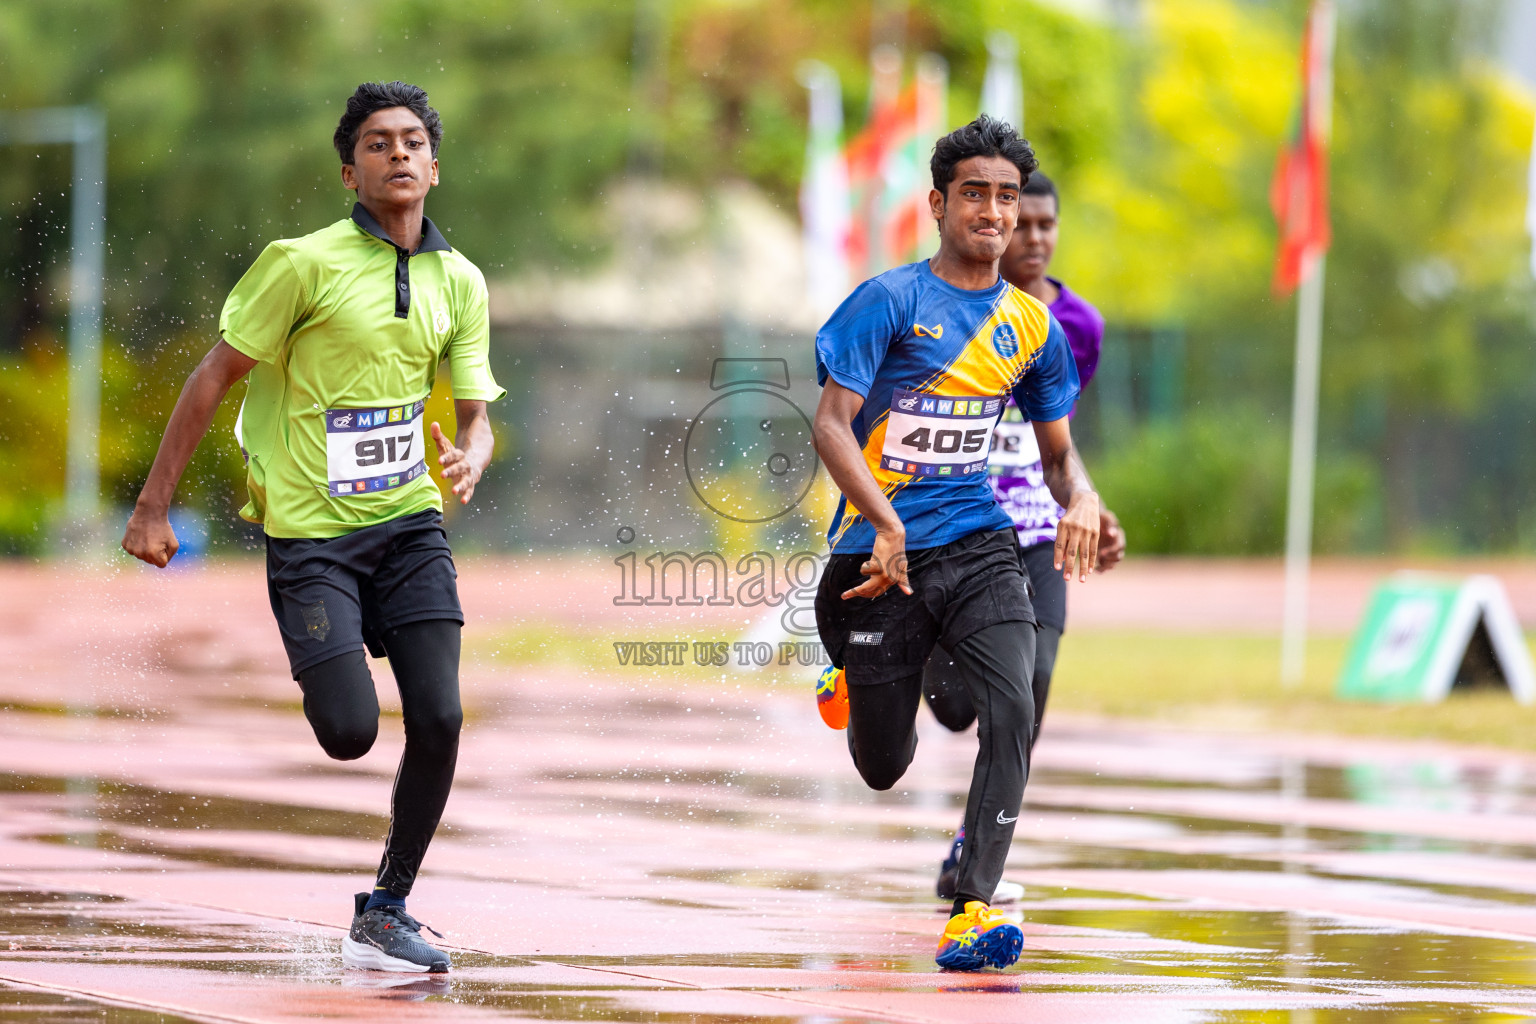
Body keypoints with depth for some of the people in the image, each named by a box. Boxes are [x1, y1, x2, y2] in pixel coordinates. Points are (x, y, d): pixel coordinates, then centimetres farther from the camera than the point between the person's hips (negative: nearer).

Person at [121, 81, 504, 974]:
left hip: (409, 523, 4)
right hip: (310, 531, -4)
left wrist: (470, 457, -15)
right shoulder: (307, 263, -9)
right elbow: (214, 378, -4)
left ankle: (385, 914, 7)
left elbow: (475, 415, 10)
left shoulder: (460, 282, 6)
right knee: (351, 732, -14)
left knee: (439, 719, -10)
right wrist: (154, 506, -5)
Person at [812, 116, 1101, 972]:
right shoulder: (890, 301, -8)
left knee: (1013, 708, -22)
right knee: (884, 770, 8)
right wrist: (886, 525, -29)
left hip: (979, 546, 3)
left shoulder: (1032, 324, 8)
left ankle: (973, 910, -20)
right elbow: (831, 425, -15)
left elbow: (1058, 451, 18)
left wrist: (1082, 501, -6)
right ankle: (851, 679, 45)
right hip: (885, 551, -3)